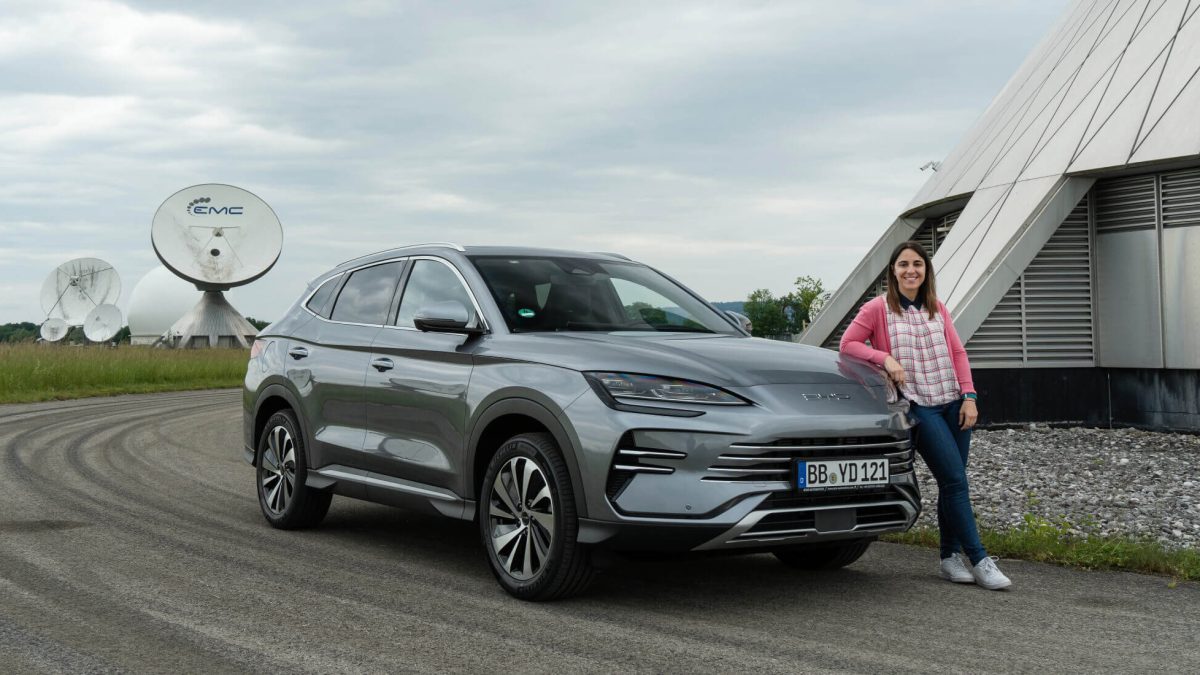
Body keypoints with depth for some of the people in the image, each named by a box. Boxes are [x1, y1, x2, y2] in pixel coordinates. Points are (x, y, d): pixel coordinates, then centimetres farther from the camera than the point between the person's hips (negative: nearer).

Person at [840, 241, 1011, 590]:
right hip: (919, 406, -5)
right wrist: (884, 358, -16)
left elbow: (957, 352, 11)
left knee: (951, 483, 7)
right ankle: (979, 560, -8)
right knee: (954, 480, -11)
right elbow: (848, 344, -2)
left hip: (952, 403, 5)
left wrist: (968, 396, 2)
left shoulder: (937, 309, 12)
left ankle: (950, 557, 17)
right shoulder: (878, 309, -1)